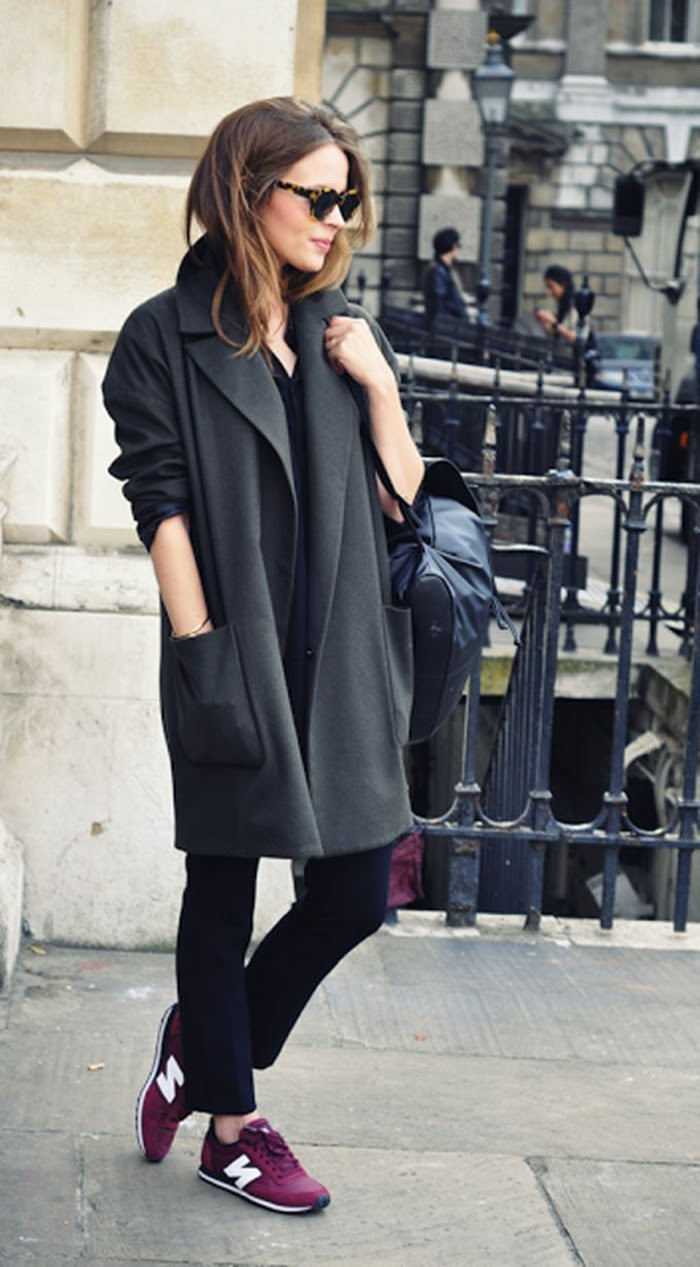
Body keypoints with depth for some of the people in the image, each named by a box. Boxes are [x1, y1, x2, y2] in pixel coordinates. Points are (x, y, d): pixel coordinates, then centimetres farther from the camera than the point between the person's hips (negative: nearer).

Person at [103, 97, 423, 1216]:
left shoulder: (345, 336, 11)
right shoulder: (169, 336, -2)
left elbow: (404, 503, 10)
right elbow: (162, 504, -7)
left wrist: (379, 387, -4)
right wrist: (201, 650, -12)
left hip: (343, 660, 5)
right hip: (237, 659, -5)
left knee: (355, 893, 5)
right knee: (224, 893, 7)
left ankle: (203, 1044, 29)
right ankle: (233, 1124, 22)